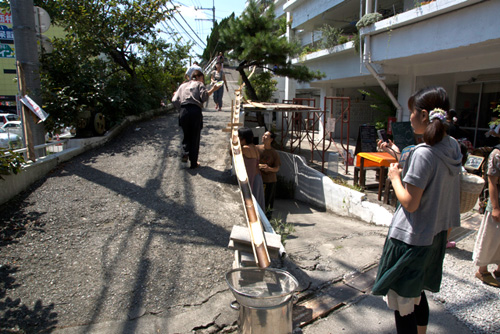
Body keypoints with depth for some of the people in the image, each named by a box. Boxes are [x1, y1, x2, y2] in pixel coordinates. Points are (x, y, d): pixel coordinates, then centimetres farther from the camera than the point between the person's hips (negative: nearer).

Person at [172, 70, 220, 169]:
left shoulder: (183, 85, 25)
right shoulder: (199, 84, 14)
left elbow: (174, 100, 13)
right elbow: (204, 97, -4)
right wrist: (212, 90, 6)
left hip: (183, 111, 3)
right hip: (195, 111, -3)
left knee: (186, 136, 20)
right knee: (195, 138, 6)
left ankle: (185, 153, -5)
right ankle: (194, 163, 11)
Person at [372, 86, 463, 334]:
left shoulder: (423, 153, -23)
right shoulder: (453, 147, 3)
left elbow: (410, 203, -21)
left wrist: (395, 177, -7)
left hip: (411, 239, -9)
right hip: (435, 235, 9)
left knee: (402, 304, 6)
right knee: (418, 295, 25)